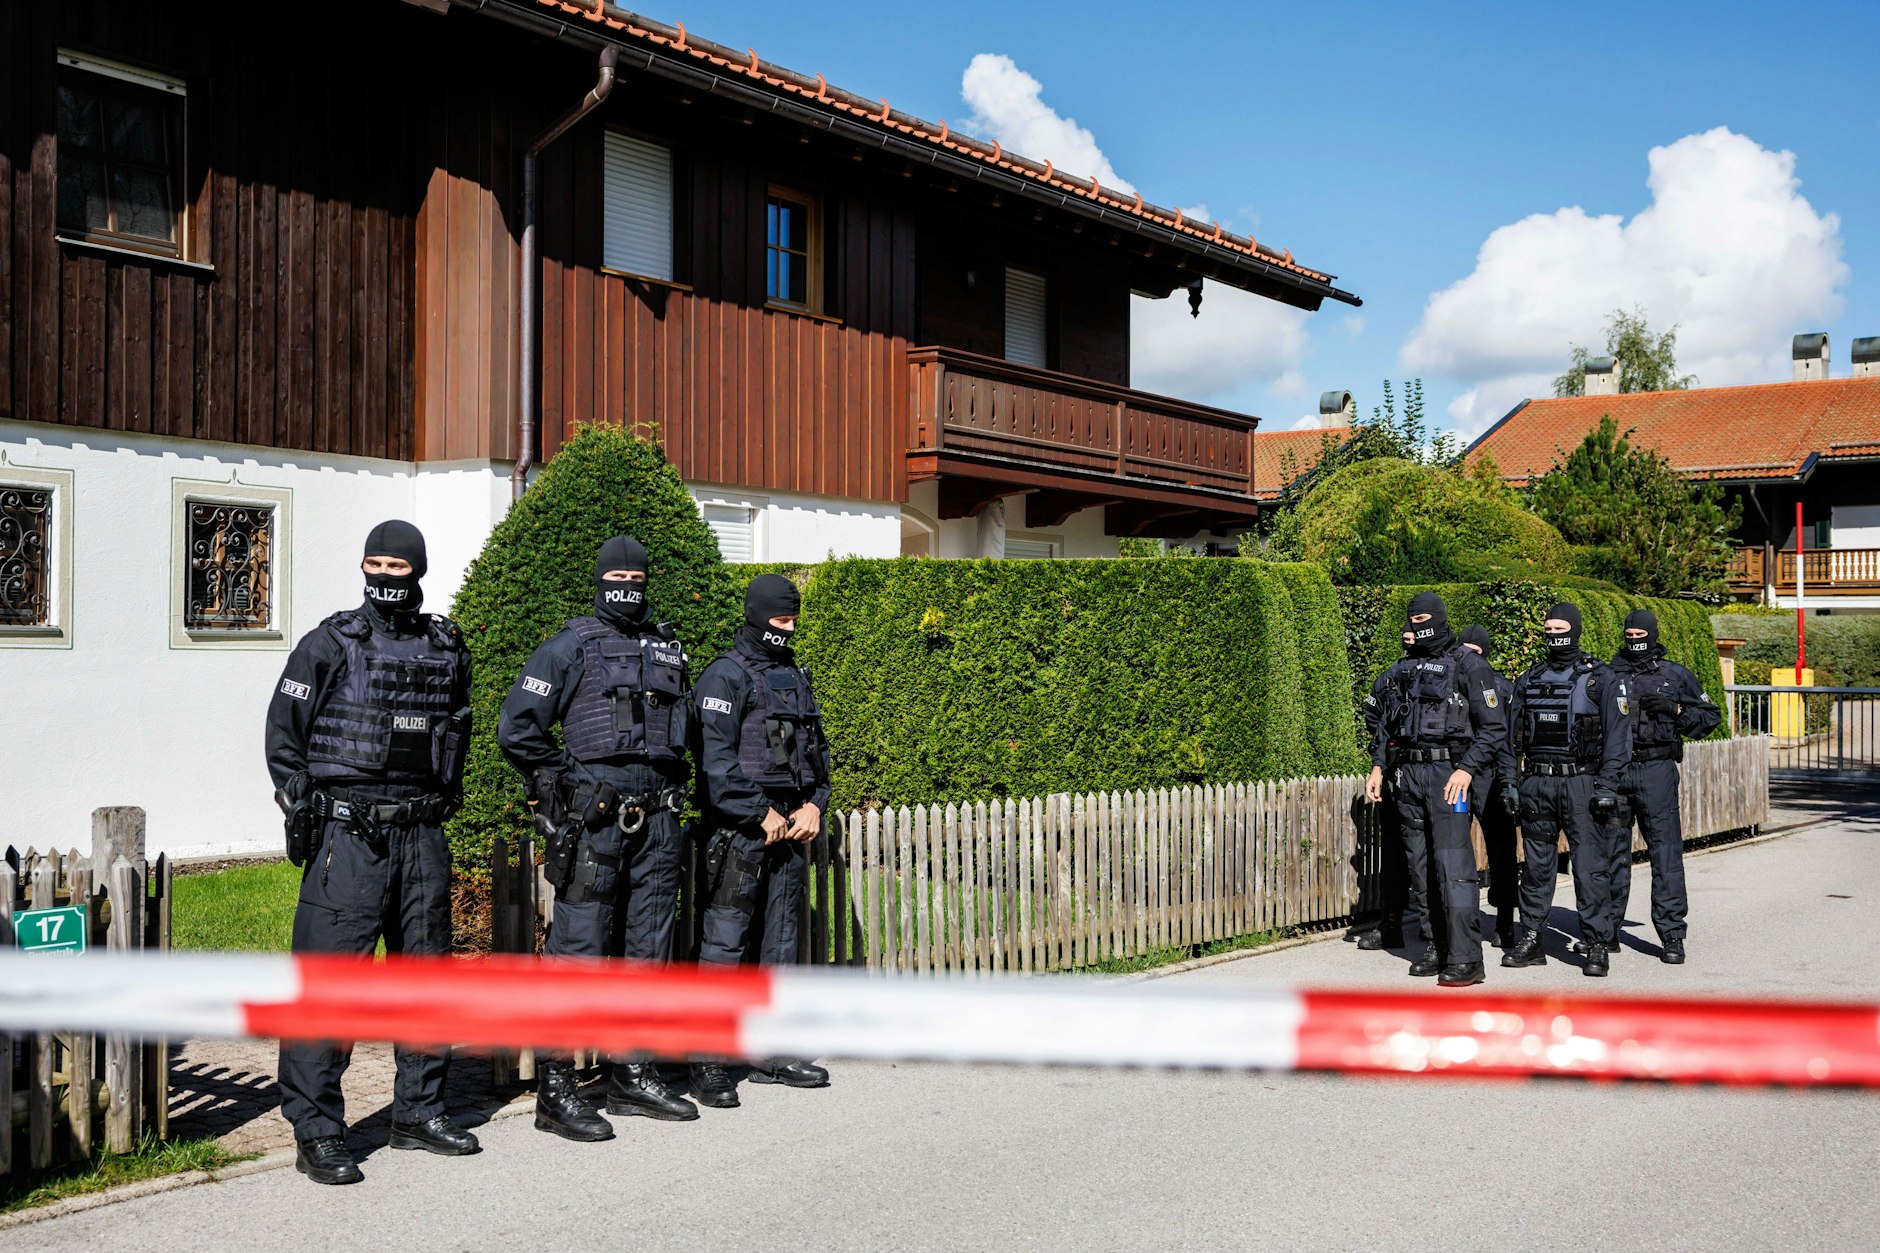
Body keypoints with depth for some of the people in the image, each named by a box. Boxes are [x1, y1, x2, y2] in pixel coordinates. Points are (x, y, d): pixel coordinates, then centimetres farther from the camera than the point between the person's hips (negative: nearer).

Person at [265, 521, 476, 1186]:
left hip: (422, 833, 5)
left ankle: (419, 1111, 25)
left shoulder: (448, 649, 9)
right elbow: (283, 732, 0)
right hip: (348, 834, -5)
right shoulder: (331, 643, -3)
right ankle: (317, 1133, 4)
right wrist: (304, 810, -7)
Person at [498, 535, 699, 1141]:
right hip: (595, 822, -6)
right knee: (577, 951, -4)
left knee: (649, 952, 11)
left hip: (657, 825, 6)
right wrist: (564, 784, 0)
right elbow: (516, 728, -3)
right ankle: (555, 1089, 3)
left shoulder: (668, 648, 15)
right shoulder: (571, 646, -1)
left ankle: (634, 1076, 23)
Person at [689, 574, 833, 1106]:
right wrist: (762, 814, -15)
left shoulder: (797, 677, 17)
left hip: (791, 827, 8)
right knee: (724, 943, -6)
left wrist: (813, 804, 4)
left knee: (779, 940, 12)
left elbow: (817, 748, 20)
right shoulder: (725, 676, -7)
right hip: (739, 829, -7)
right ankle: (708, 1062, 0)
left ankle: (773, 1052, 20)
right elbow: (715, 759, -15)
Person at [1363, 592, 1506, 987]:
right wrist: (1378, 765, 12)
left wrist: (1467, 769, -15)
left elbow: (1493, 726, -5)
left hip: (1449, 771, -7)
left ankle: (1465, 959, -13)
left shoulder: (1469, 665, -3)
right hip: (1410, 773, 7)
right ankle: (1439, 947, 16)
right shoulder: (1403, 668, 15)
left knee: (1452, 862, -13)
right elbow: (1388, 721, 22)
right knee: (1421, 864, 8)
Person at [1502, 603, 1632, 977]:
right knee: (1536, 866, 9)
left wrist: (1607, 787, -13)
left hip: (1581, 783, -4)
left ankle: (1597, 946, 2)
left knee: (1591, 868, -4)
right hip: (1536, 784, 4)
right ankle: (1531, 940, 16)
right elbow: (1512, 735, 15)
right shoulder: (1528, 680, 13)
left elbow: (1617, 736, -5)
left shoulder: (1601, 679, 0)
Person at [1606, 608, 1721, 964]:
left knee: (1665, 850, -6)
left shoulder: (1676, 676, 8)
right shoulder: (1609, 675, 12)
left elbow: (1710, 716, 9)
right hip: (1613, 770, 2)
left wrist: (1674, 709, -6)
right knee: (1612, 850, 7)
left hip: (1656, 772, -2)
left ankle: (1671, 936, -2)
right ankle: (1608, 928, 18)